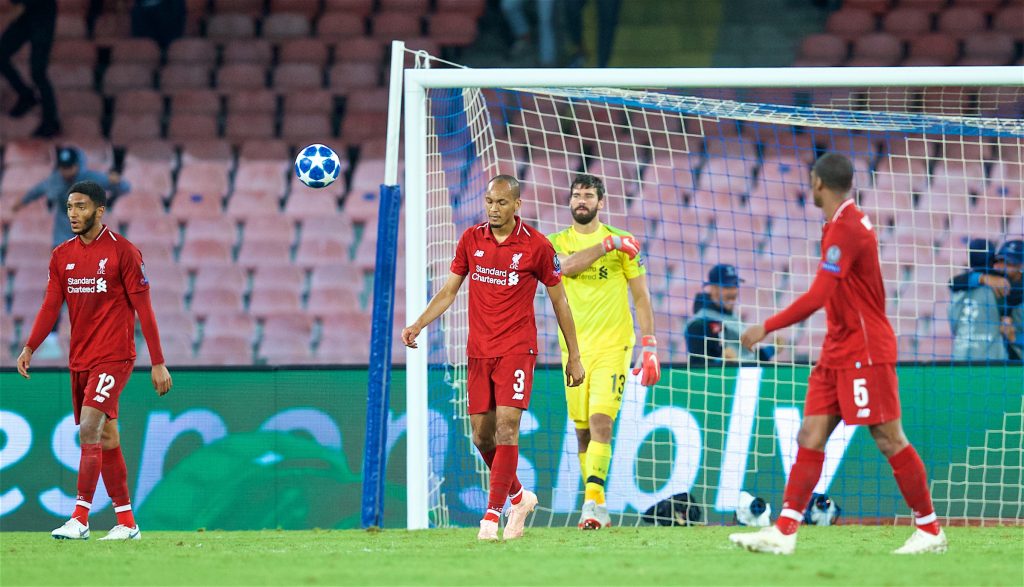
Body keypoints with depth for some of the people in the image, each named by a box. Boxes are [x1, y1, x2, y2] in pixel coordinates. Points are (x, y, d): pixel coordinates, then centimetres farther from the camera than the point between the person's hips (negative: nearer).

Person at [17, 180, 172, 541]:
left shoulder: (122, 251, -7)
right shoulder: (62, 256, 10)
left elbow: (143, 308, -6)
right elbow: (51, 306, 7)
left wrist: (158, 363, -9)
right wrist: (29, 348, -7)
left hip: (113, 356, -6)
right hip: (79, 359, 6)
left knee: (89, 428, -19)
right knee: (106, 439, 10)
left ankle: (80, 520, -20)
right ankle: (126, 523, 16)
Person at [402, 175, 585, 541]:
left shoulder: (536, 246, -5)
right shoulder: (470, 240, 6)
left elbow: (559, 301, 4)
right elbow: (449, 291, 12)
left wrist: (574, 356, 5)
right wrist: (417, 325, -3)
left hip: (517, 349, -4)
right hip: (478, 352, 4)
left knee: (506, 426, -17)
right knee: (482, 436, 5)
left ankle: (492, 513, -14)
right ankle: (518, 497, 28)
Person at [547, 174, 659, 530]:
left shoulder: (624, 243, 4)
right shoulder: (556, 243, 8)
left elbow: (641, 297, 4)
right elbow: (566, 265, -16)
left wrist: (649, 347, -4)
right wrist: (607, 245, -17)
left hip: (612, 346, -3)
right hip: (574, 349, 3)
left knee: (601, 420, -19)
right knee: (582, 431, 6)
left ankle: (592, 499, -26)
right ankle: (598, 509, 15)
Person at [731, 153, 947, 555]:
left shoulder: (846, 229, -18)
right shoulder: (841, 224, 13)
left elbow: (817, 297, -23)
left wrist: (766, 328, -19)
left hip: (864, 352, -10)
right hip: (838, 351, 10)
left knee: (889, 439, -4)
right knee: (810, 437, 2)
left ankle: (930, 530, 4)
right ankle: (784, 532, -3)